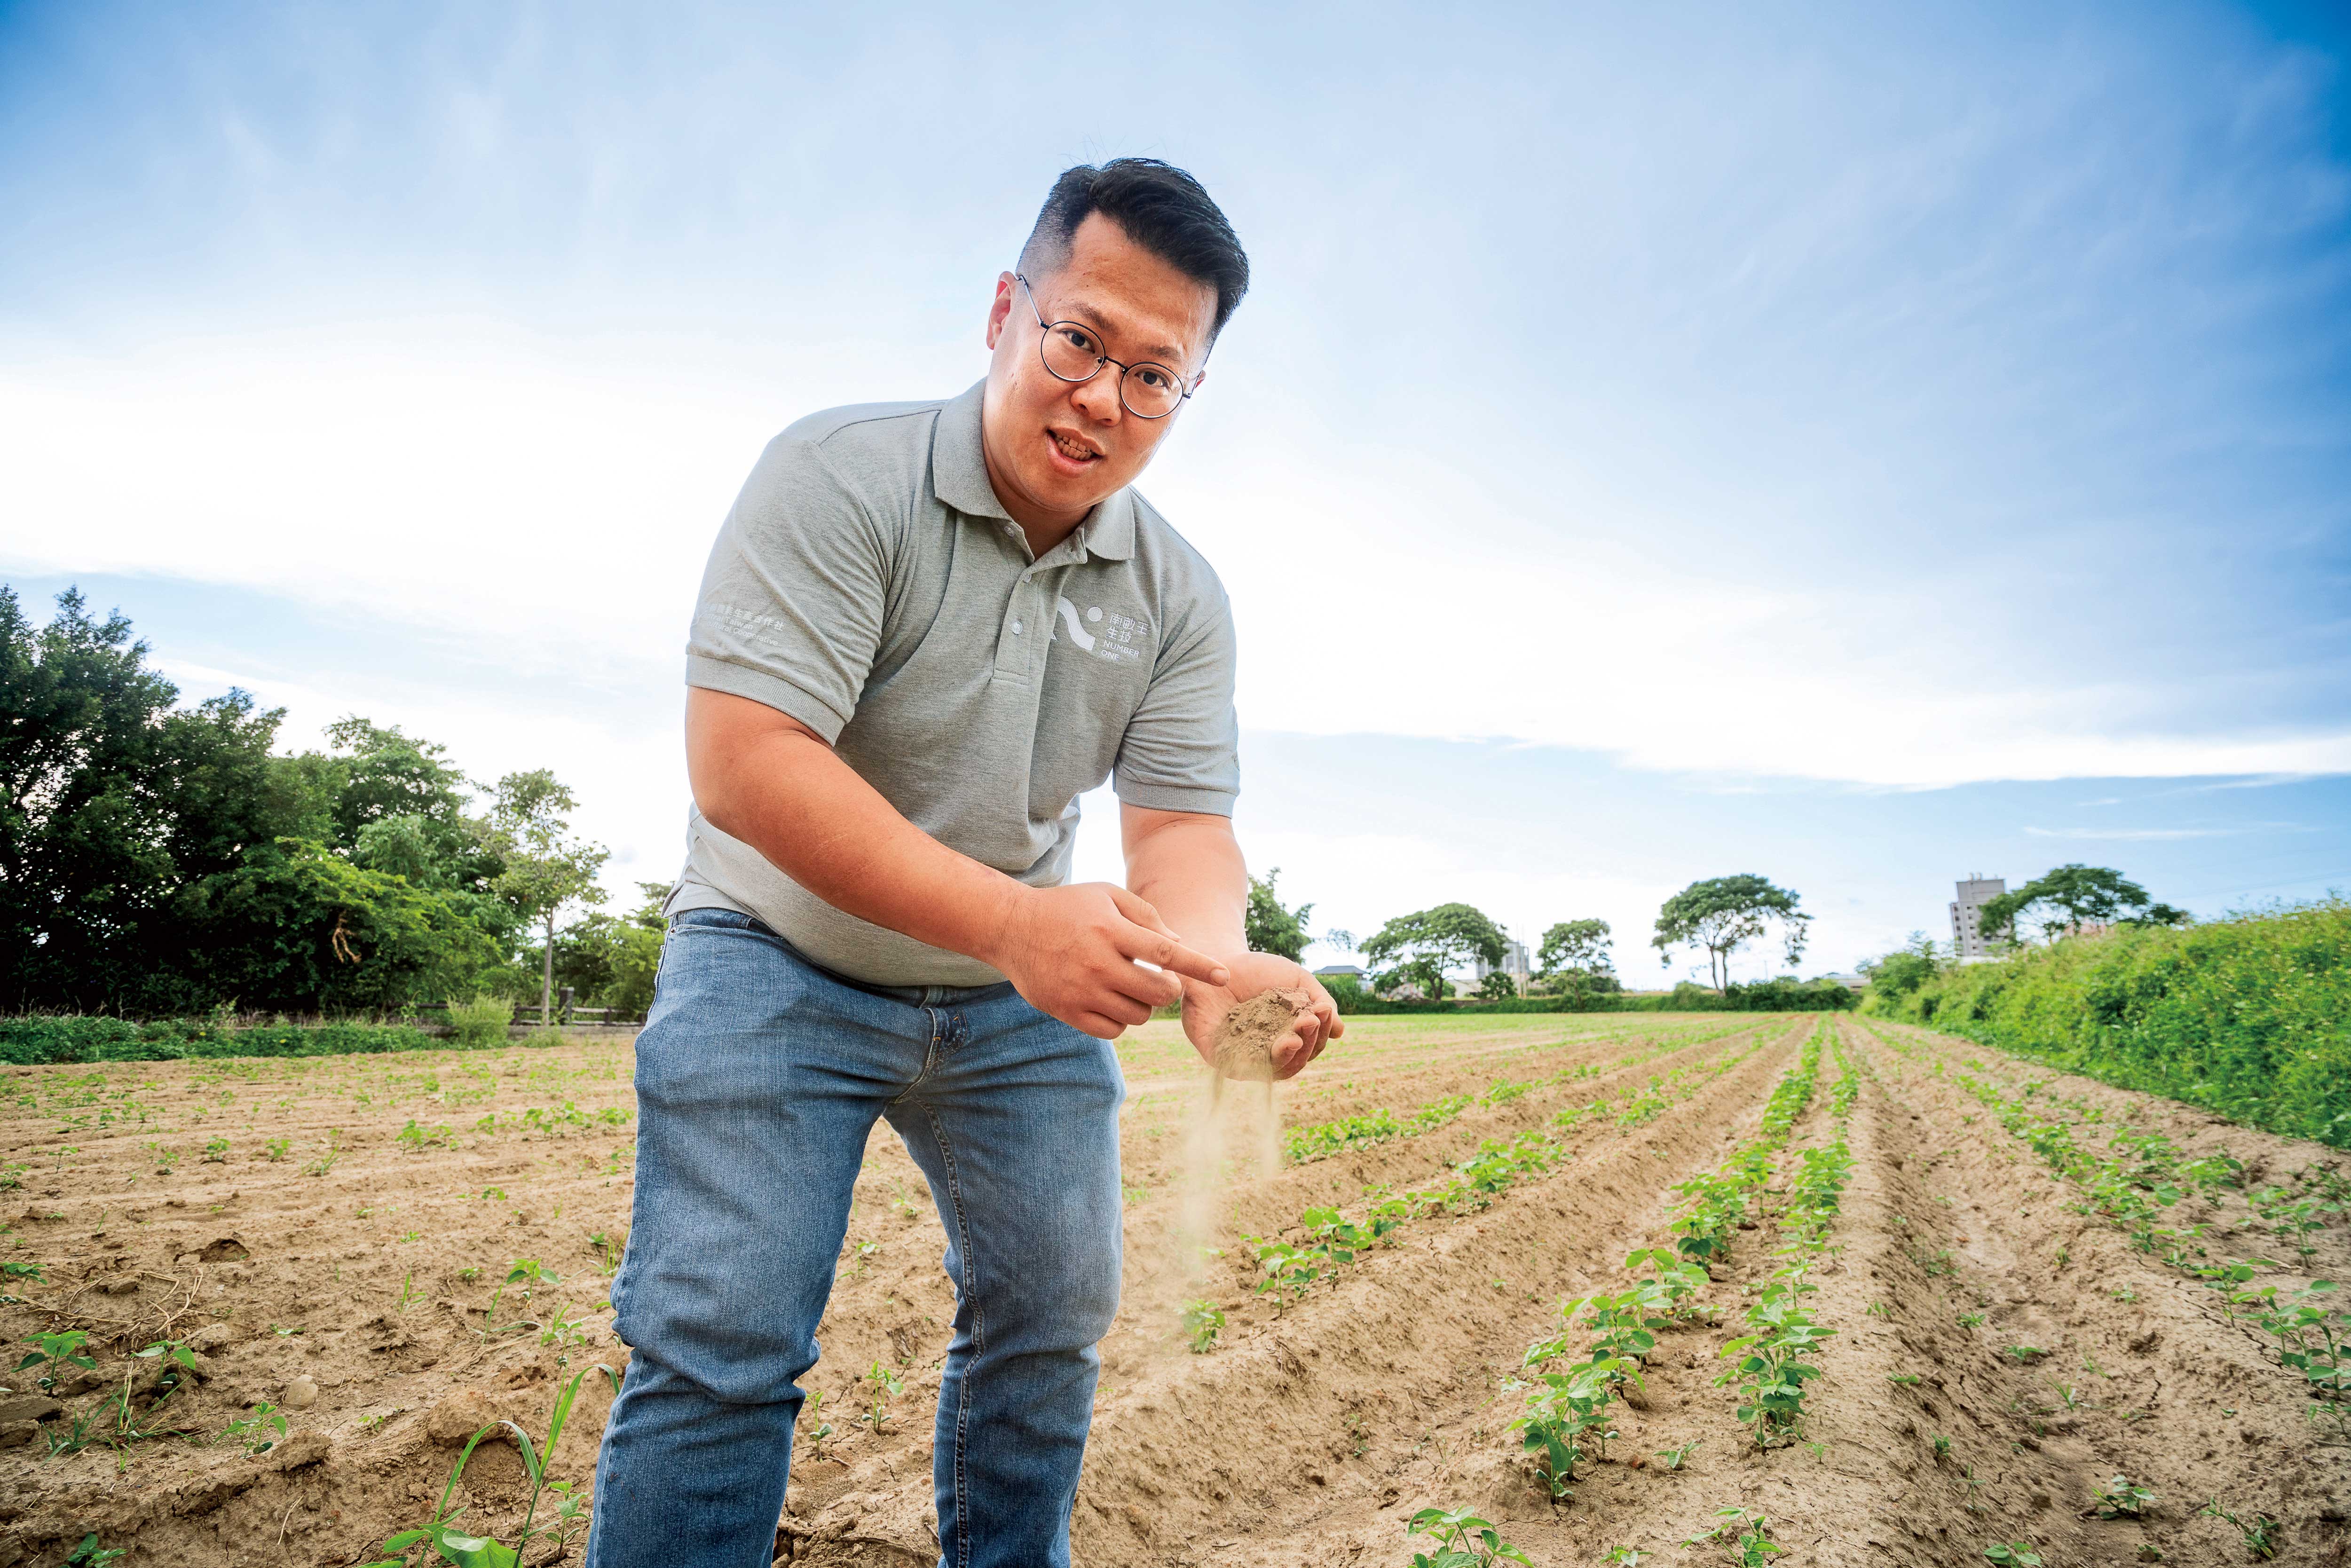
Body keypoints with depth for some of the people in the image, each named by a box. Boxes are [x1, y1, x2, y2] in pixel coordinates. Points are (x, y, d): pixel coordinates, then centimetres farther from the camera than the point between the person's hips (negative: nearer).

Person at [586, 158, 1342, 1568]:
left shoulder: (1183, 599, -4)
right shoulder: (839, 476, -19)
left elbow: (1181, 822, -10)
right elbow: (742, 764, -28)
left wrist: (1214, 960, -35)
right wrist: (1010, 920, -38)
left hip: (1025, 995, 5)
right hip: (782, 961, -4)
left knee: (1054, 1323, 10)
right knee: (721, 1344, -10)